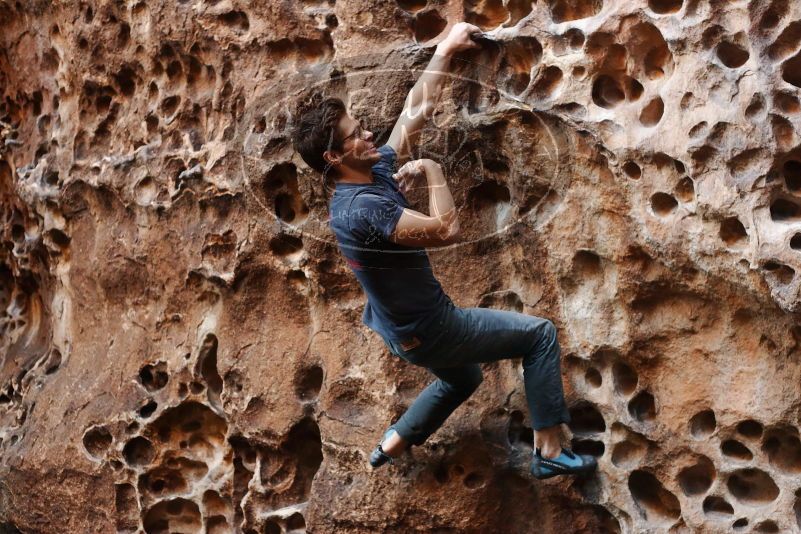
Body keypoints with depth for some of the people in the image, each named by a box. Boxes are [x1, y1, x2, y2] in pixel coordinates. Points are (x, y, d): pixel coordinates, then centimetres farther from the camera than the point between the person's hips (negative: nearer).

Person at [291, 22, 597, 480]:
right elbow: (447, 230, -32)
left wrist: (446, 50, 7)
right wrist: (432, 171, -19)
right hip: (426, 330, -10)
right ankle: (550, 451, 0)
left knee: (464, 378, 36)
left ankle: (391, 447, 41)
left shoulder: (377, 169, -2)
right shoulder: (361, 209, -30)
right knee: (539, 333, -2)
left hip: (409, 327, 10)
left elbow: (418, 110, 5)